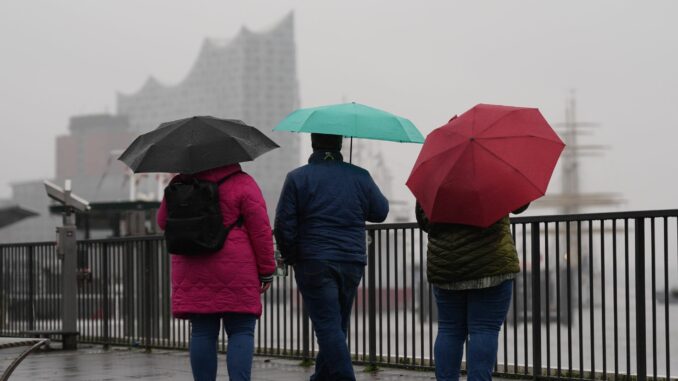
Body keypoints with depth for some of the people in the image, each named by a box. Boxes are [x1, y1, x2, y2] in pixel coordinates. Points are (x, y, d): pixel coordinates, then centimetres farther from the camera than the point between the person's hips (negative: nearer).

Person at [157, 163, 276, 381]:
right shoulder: (242, 184, -3)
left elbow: (163, 222, 18)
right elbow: (260, 230, -5)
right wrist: (267, 270, 2)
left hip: (192, 272, 4)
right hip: (235, 272, -4)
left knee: (202, 333, 7)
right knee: (241, 332, 0)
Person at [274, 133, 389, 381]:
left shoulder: (297, 178, -4)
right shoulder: (360, 177, 5)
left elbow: (284, 225, -6)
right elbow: (380, 212, 14)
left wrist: (290, 257, 9)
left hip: (313, 264, -4)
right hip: (353, 263, 4)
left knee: (328, 326, -7)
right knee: (337, 325, 16)